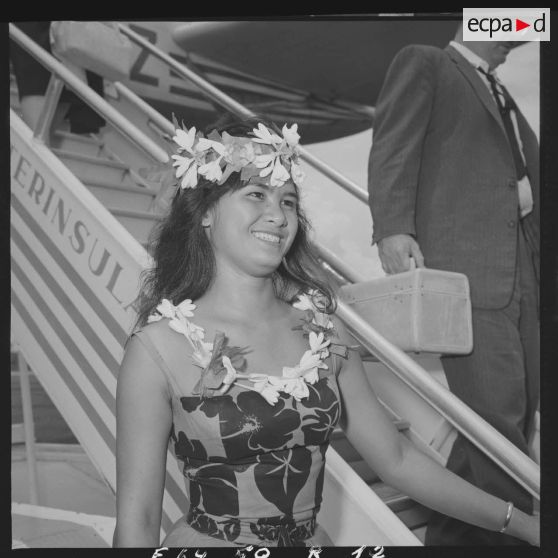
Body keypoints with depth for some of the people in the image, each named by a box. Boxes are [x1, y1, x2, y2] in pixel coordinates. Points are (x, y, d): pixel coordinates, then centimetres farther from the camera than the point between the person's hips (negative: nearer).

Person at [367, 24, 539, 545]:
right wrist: (393, 228, -21)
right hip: (462, 272, -8)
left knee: (517, 418, 8)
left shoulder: (504, 98, 31)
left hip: (522, 283, 8)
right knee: (494, 422, -12)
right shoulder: (423, 63, 9)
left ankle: (451, 535, 20)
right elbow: (391, 151, -5)